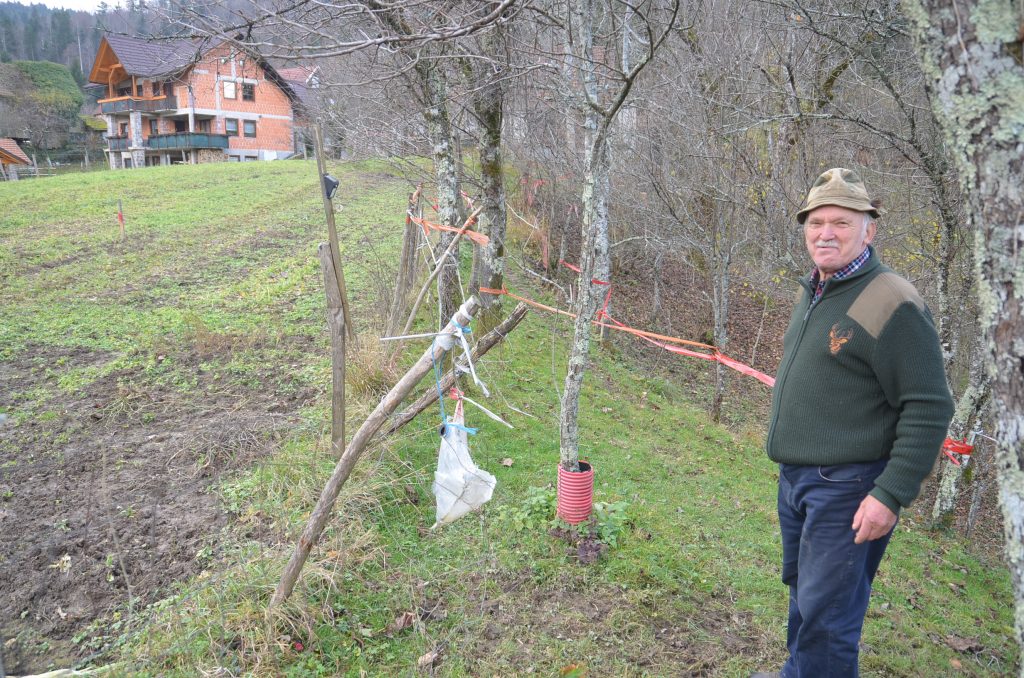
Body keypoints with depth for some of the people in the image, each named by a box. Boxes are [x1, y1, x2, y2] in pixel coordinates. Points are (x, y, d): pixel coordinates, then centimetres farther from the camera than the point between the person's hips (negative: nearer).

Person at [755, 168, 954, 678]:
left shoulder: (891, 303, -17)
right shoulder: (814, 293, 10)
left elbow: (929, 409, -19)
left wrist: (892, 495, -21)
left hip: (846, 489, -9)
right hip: (794, 478, 9)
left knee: (825, 615, 0)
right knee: (802, 592, 23)